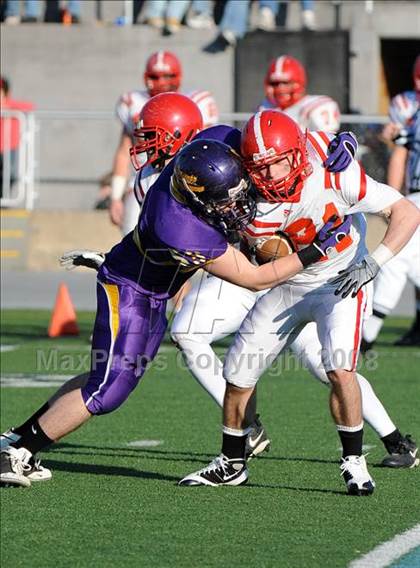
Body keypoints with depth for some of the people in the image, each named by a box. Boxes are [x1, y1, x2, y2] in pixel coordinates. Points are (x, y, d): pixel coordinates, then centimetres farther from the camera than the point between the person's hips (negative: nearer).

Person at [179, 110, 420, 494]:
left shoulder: (334, 180, -28)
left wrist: (374, 263, -35)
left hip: (339, 284, -4)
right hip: (286, 289, 4)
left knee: (340, 369, -26)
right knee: (238, 376, 6)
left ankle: (354, 463, -7)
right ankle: (232, 465, 29)